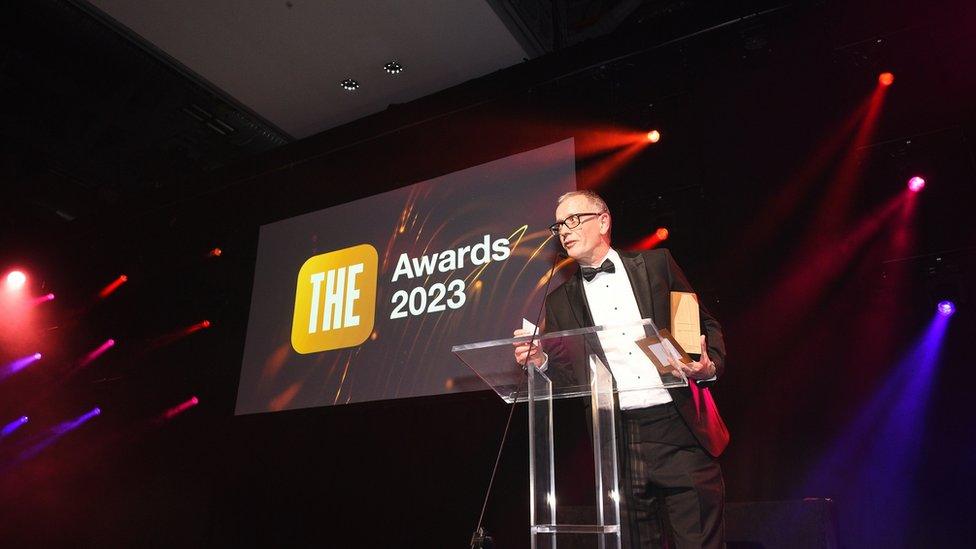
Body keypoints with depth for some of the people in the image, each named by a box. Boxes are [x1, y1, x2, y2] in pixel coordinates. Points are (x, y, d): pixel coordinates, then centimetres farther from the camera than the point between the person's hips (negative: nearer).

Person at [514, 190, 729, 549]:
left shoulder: (656, 264, 9)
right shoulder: (560, 301, 12)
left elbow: (706, 324, 11)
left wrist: (710, 367, -8)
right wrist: (539, 360, -11)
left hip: (680, 429, -1)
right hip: (619, 442, 1)